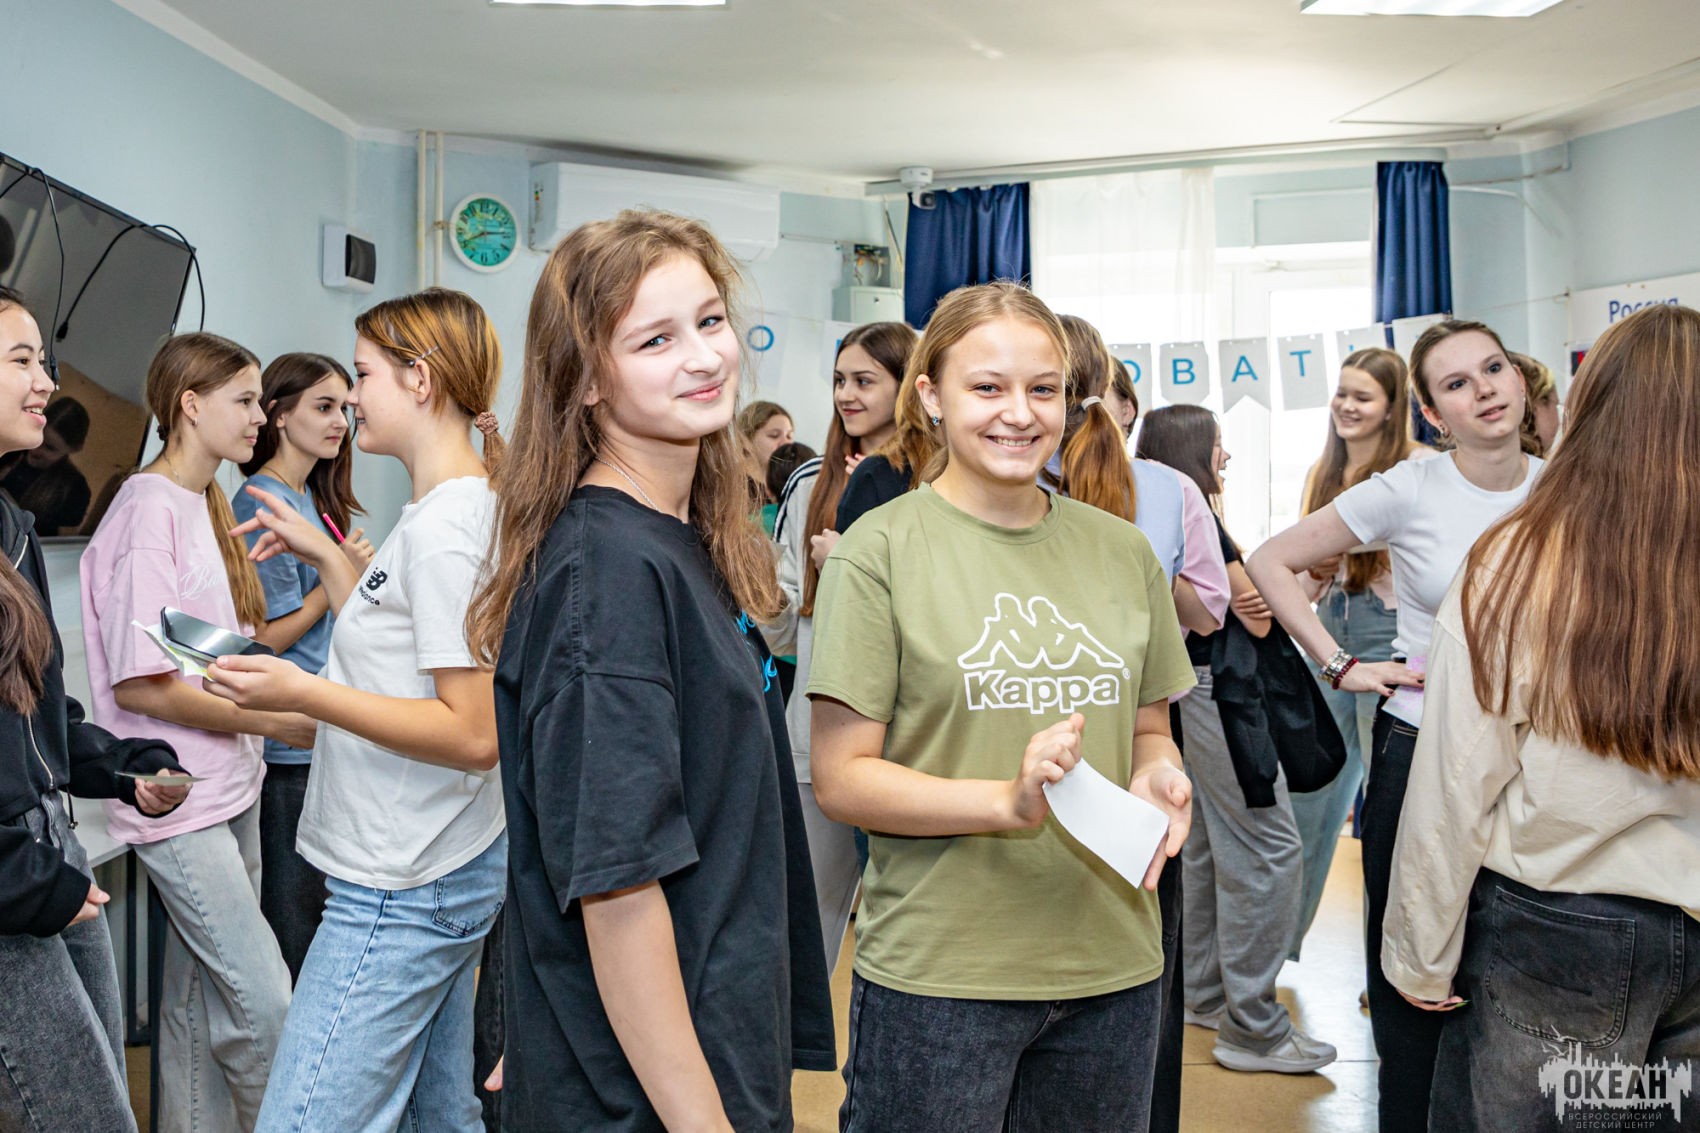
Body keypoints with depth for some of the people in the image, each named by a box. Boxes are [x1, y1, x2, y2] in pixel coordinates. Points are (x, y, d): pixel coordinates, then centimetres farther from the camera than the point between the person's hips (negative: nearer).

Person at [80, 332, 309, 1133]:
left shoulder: (205, 505, 14)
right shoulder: (149, 510, -14)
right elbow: (140, 684, -19)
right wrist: (273, 722, -16)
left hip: (228, 786, 9)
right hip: (178, 800, -9)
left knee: (202, 994, 15)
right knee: (262, 998, -7)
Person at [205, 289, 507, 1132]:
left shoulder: (443, 530, -19)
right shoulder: (465, 509, 11)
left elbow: (475, 735, -23)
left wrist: (302, 694, -26)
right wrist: (327, 558, 14)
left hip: (403, 895, -10)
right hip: (453, 870, 10)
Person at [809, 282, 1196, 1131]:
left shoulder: (1121, 550, 7)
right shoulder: (881, 549, -8)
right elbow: (840, 779, -10)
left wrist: (1156, 776, -6)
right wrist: (1009, 801, -23)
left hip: (1112, 964, 5)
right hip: (936, 973, -4)